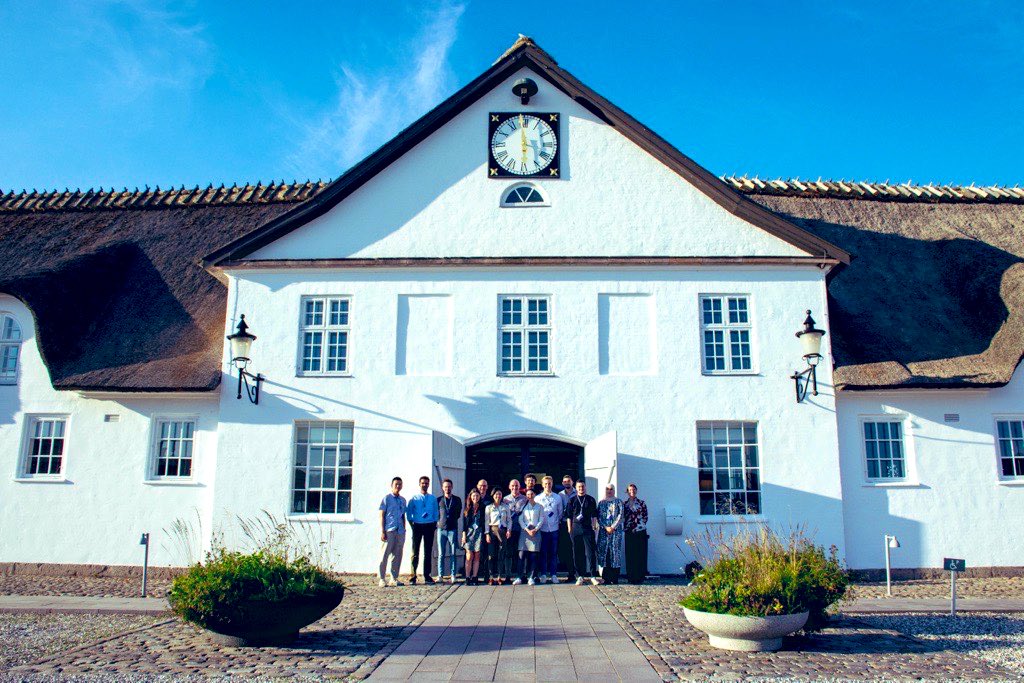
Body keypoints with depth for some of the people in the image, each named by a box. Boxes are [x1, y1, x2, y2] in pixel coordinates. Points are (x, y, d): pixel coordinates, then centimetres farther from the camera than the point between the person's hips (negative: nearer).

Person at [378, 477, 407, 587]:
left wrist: (404, 530, 14)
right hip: (389, 531, -5)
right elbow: (382, 515, -3)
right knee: (385, 555, -3)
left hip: (400, 531, 5)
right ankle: (381, 579, 3)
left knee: (397, 555, 8)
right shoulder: (386, 498, 0)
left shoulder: (403, 500, 15)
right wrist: (382, 531, -9)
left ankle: (394, 579, 16)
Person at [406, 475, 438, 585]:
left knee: (428, 552, 6)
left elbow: (435, 513, 10)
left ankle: (427, 576, 13)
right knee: (415, 552, -1)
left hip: (429, 526, 2)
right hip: (417, 526, -2)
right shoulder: (414, 498, 2)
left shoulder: (433, 498, 7)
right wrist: (412, 524, -4)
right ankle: (412, 576, 4)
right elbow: (408, 512, 4)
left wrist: (435, 525, 2)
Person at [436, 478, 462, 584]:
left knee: (453, 554, 0)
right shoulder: (439, 500, 9)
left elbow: (459, 513, 13)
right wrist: (439, 521, 5)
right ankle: (440, 575, 4)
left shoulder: (457, 500, 8)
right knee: (441, 554, 1)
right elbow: (436, 513, 14)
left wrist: (452, 519, 7)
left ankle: (453, 575, 3)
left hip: (453, 529, 0)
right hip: (441, 529, 0)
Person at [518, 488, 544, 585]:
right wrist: (527, 530, -7)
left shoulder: (539, 506, 10)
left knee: (534, 555, -5)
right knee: (523, 554, -7)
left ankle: (531, 577, -4)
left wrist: (535, 529, -8)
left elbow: (541, 519, 6)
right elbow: (520, 520, 6)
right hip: (525, 531, 1)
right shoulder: (523, 506, 12)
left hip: (536, 531, 0)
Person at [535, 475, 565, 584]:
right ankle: (543, 574, 8)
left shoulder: (558, 497, 6)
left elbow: (561, 512, 13)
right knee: (543, 552, 2)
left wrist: (557, 521, 5)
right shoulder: (537, 498, 2)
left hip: (554, 528, 1)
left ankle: (553, 574, 10)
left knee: (554, 553, 4)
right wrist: (538, 524, 0)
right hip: (542, 529, -1)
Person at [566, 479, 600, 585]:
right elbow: (569, 516, 8)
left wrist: (594, 526, 4)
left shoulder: (591, 500, 8)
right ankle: (580, 576, 10)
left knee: (590, 552, -4)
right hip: (576, 529, 1)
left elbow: (594, 515, 11)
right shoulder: (572, 500, 7)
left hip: (588, 528, -1)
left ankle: (592, 576, 0)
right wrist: (570, 529, 3)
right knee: (577, 553, 3)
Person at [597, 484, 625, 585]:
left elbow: (620, 515, -1)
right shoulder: (601, 503, 13)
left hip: (616, 530, -2)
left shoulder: (618, 501, 8)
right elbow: (598, 517, 6)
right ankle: (606, 577, 1)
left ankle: (614, 578, -5)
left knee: (615, 551, -7)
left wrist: (613, 527, -10)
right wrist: (606, 527, -8)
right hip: (603, 530, 2)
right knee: (603, 550, -4)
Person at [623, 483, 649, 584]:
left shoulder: (642, 503, 5)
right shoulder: (624, 504, 10)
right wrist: (624, 528, -1)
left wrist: (638, 527, -4)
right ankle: (631, 576, 6)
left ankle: (640, 576, 2)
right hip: (629, 533, 2)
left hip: (640, 532, -2)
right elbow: (622, 517, 10)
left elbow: (645, 517, 3)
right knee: (630, 555, 1)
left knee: (640, 554, -2)